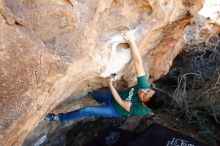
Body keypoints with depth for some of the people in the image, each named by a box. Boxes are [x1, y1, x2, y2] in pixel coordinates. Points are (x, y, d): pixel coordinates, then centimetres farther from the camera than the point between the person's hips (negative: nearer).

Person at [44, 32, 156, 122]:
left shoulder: (140, 110, -38)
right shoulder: (143, 85, -31)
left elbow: (121, 103, -27)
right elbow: (138, 62, -41)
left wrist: (110, 85, -24)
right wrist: (132, 41, -55)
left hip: (116, 110, -5)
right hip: (114, 96, 5)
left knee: (86, 111, -9)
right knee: (91, 94, 23)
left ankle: (59, 118, 12)